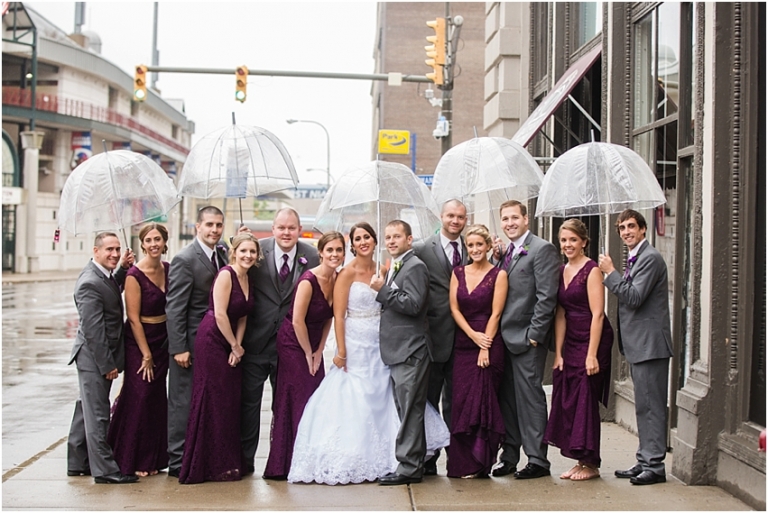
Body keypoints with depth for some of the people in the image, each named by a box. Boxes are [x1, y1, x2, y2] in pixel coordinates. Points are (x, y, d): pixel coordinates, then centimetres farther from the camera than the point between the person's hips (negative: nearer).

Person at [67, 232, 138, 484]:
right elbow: (94, 330, -24)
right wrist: (107, 365, -21)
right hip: (94, 358, -10)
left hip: (100, 358, 10)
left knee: (87, 410, 17)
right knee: (97, 414, -3)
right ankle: (104, 470, 3)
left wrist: (124, 269, 12)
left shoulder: (102, 276, 6)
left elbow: (113, 291, 30)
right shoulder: (89, 284, -22)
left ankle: (78, 463, 28)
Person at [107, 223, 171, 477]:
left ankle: (152, 459, 20)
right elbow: (133, 319, -14)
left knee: (157, 398, 10)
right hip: (139, 341, -6)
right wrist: (146, 354, -12)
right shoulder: (134, 275, -16)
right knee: (139, 397, -4)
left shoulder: (168, 269, 2)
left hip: (163, 340, 6)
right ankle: (131, 461, 9)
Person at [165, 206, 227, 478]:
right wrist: (179, 348, -19)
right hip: (191, 344, -7)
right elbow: (174, 308, -15)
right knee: (183, 403, 1)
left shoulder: (222, 255, 9)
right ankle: (177, 462, 10)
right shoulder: (184, 260, -13)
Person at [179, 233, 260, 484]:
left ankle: (228, 463, 16)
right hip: (212, 340, -8)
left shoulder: (248, 279, 11)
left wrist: (237, 345, -1)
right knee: (212, 401, -4)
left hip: (230, 343, 8)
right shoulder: (226, 275, -14)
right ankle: (213, 465, 4)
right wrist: (235, 346, -10)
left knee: (231, 401, 8)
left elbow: (242, 317, 12)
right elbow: (220, 314, -18)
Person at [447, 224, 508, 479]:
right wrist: (473, 335, -9)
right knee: (462, 401, 2)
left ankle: (480, 462, 5)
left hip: (489, 343, -4)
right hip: (463, 343, 4)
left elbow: (495, 313, -7)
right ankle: (465, 462, 9)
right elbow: (454, 308, 4)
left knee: (483, 400, -4)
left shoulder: (498, 274, -2)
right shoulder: (458, 273, 10)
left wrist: (485, 348, -13)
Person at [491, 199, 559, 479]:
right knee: (507, 398, 11)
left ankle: (537, 460, 4)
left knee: (529, 397, -3)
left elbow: (547, 296, -14)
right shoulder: (505, 252, 16)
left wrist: (534, 334, -16)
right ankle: (509, 455, 20)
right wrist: (497, 259, 2)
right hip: (504, 338, 8)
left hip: (527, 339, -8)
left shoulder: (542, 249, -9)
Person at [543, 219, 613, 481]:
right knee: (568, 401, 6)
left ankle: (591, 464, 8)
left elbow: (597, 314, -15)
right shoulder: (562, 271, 10)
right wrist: (558, 353, 5)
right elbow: (560, 314, 10)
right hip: (571, 342, 7)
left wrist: (592, 354, -19)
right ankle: (580, 461, 16)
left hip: (593, 340, -7)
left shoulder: (591, 270, -11)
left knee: (586, 401, -3)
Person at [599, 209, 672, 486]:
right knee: (644, 406, 14)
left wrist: (611, 272, -15)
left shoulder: (650, 258, -13)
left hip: (650, 345, -11)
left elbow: (634, 298, -21)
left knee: (651, 406, -7)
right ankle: (645, 461, 21)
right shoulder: (636, 259, 18)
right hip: (638, 345, 11)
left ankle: (655, 465, -3)